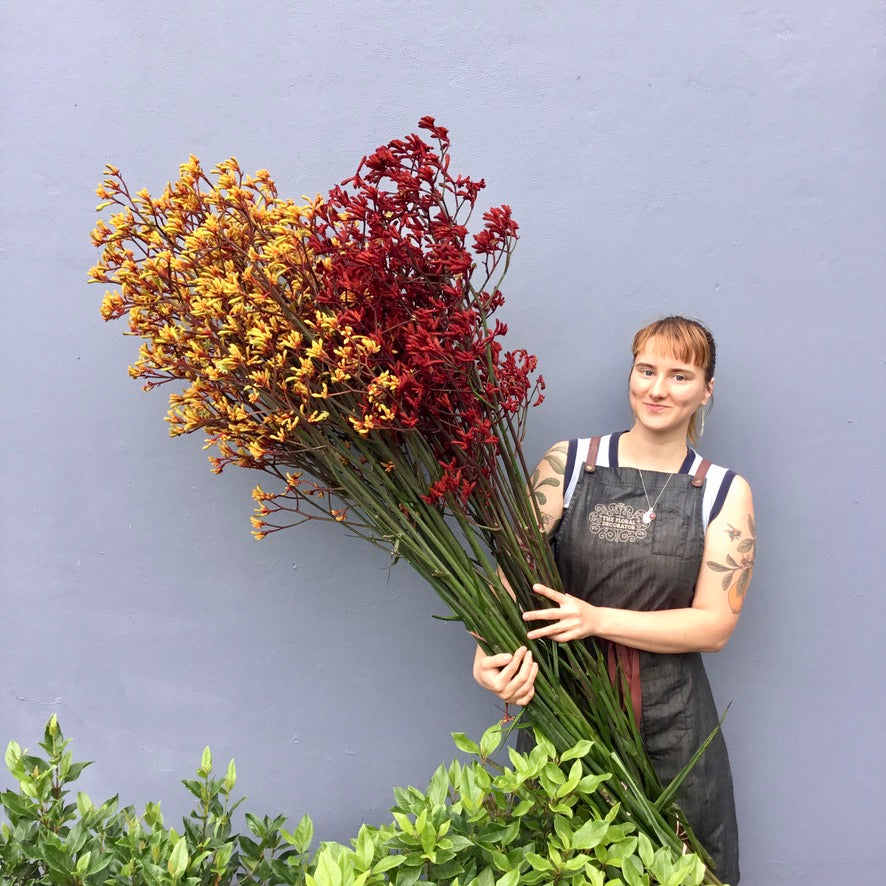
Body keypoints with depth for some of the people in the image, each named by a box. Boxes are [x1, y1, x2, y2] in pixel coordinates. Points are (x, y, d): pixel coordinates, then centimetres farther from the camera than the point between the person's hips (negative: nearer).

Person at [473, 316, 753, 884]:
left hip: (670, 719, 0)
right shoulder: (567, 465, -3)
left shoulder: (725, 492, -1)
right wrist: (489, 651, -28)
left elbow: (715, 625, -6)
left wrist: (598, 619, -18)